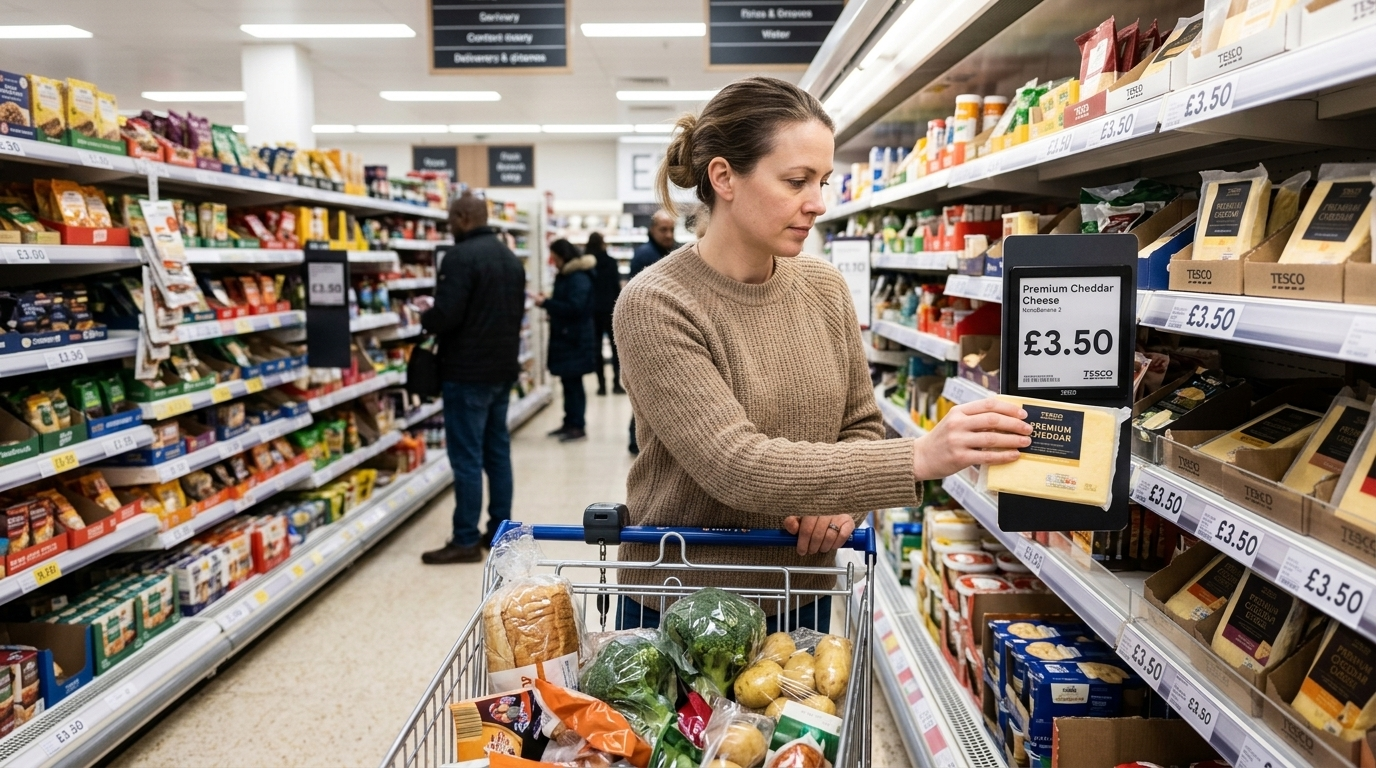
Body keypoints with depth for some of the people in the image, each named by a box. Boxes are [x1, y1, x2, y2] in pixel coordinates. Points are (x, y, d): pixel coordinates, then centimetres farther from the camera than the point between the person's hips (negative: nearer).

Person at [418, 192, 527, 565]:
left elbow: (446, 315, -22)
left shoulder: (460, 256, -15)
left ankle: (466, 540, 2)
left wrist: (424, 318, -1)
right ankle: (499, 531, 18)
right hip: (503, 367, 9)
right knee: (498, 451, 12)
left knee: (467, 457, -4)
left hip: (468, 371, -9)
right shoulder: (510, 257, 13)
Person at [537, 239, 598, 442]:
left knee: (573, 382, -4)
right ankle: (570, 423, 19)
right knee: (568, 381, 12)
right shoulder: (565, 276, 15)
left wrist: (546, 303, -19)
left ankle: (578, 426, 3)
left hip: (575, 340, -10)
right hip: (563, 337, 10)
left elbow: (573, 307, -23)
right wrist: (548, 302, 3)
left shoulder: (579, 278, -17)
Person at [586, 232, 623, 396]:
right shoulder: (610, 262, -5)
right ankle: (616, 384, 0)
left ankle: (601, 384, 4)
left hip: (591, 310, 2)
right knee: (615, 346, 5)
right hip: (609, 309, -2)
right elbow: (617, 287, -6)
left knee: (596, 346, 6)